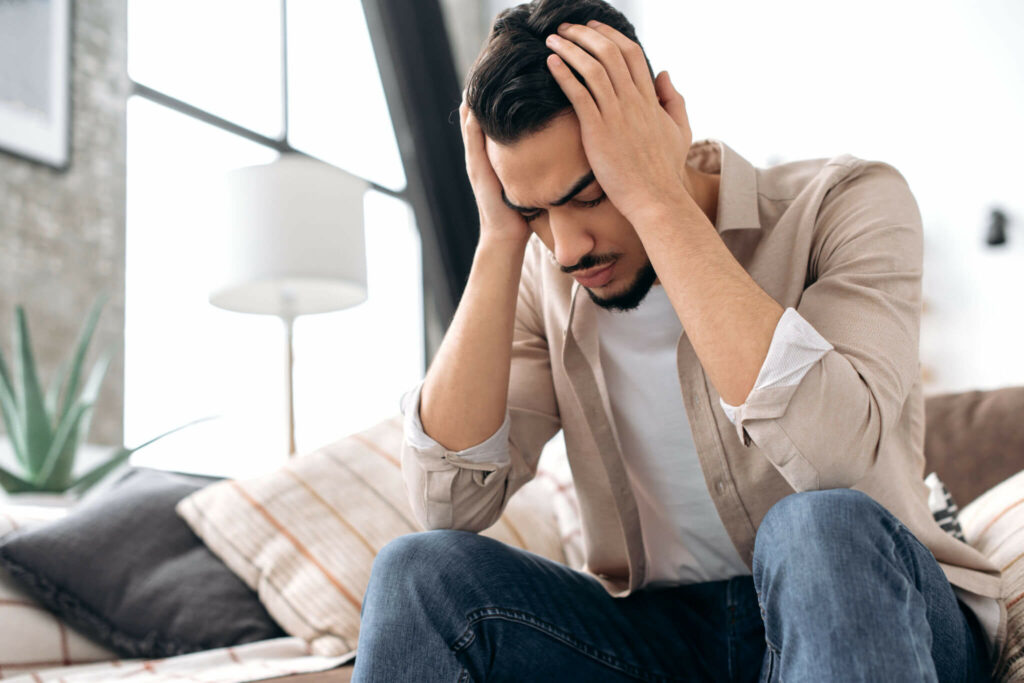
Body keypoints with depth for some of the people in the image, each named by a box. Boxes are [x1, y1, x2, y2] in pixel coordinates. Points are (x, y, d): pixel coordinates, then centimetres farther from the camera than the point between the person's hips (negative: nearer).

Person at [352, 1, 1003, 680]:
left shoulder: (848, 203, -12)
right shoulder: (544, 275, -1)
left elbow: (832, 455, -30)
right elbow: (448, 502, -12)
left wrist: (659, 201, -27)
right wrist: (501, 239, -15)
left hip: (888, 618, -1)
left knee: (819, 528, -33)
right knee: (419, 572, -20)